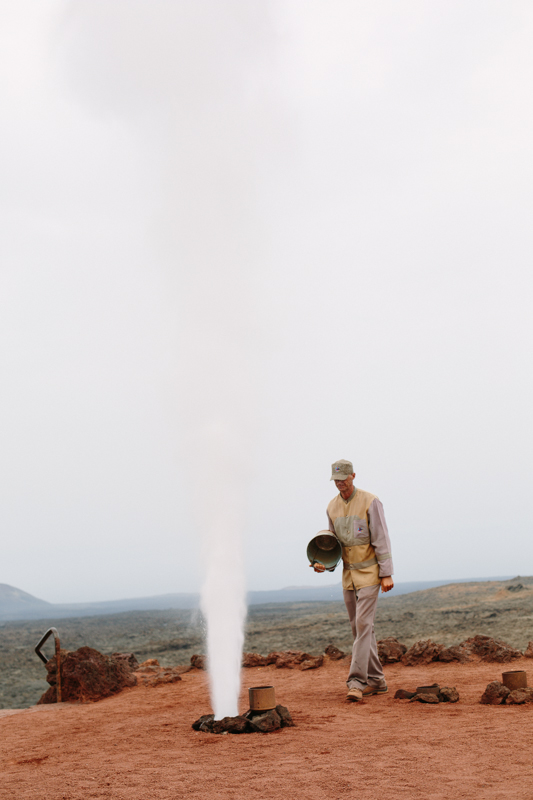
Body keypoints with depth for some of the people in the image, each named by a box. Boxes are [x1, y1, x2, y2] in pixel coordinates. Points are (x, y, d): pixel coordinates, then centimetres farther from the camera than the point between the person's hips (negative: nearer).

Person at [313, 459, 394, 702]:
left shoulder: (370, 502, -11)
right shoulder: (332, 507, 7)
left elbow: (381, 539, -11)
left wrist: (386, 574, -14)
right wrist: (323, 562, -3)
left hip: (369, 572, -6)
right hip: (348, 574, 6)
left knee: (363, 624, -14)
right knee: (359, 627, 9)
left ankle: (357, 682, -14)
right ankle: (376, 681, 19)